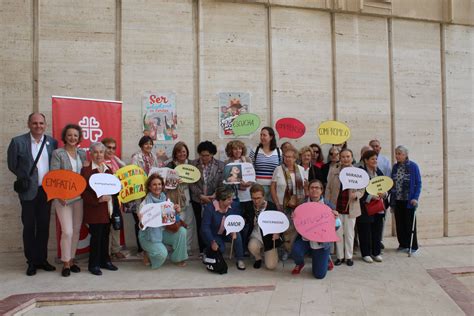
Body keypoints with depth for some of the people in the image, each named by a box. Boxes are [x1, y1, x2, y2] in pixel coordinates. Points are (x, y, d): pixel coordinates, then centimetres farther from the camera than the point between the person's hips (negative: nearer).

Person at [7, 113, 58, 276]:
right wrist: (26, 178, -1)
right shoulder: (18, 141, -6)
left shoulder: (52, 142, 2)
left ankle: (42, 259, 23)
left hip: (46, 191, 3)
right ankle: (31, 262, 20)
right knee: (29, 227, 7)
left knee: (44, 226, 11)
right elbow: (12, 165, 1)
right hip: (29, 191, -2)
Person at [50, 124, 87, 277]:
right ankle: (65, 263, 12)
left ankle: (71, 260, 25)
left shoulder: (82, 153, 10)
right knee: (67, 231, -6)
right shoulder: (57, 153, -4)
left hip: (79, 197, 5)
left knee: (76, 230, 10)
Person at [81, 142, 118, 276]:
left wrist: (110, 197, 1)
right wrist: (98, 199, -21)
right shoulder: (86, 170, -6)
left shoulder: (108, 170, 14)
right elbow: (83, 191, -12)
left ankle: (105, 261, 25)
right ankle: (94, 264, 12)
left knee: (105, 235, 12)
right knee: (96, 236, -2)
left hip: (107, 208, 6)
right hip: (94, 209, -6)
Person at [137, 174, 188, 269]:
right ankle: (148, 254, 8)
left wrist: (177, 211, -19)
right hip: (148, 235, -5)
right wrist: (141, 221, -38)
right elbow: (142, 226, -16)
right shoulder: (145, 204, -16)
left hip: (163, 231, 5)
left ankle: (178, 258, 2)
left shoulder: (166, 200, -3)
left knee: (181, 231, -18)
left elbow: (172, 220, 1)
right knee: (162, 253, -28)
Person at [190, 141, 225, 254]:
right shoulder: (193, 164, 0)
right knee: (200, 225, 6)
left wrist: (214, 196, -16)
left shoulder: (220, 165, 0)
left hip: (214, 200, -1)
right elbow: (191, 183, -3)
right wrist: (201, 196, -12)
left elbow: (222, 183, -2)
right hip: (198, 200, 1)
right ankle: (202, 251, 17)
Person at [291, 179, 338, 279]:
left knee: (319, 275, -2)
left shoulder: (328, 205, -5)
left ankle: (326, 258, 35)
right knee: (296, 251, -32)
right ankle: (299, 264, 7)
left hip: (322, 241, -1)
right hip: (305, 238, 1)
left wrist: (336, 217, -21)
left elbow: (334, 227, -2)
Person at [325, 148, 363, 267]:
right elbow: (328, 188, 4)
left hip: (350, 208, -1)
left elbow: (361, 190, 0)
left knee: (349, 233, 9)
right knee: (338, 233, 9)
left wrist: (356, 195, -21)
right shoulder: (333, 170, 0)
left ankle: (348, 257, 24)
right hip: (336, 207, 1)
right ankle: (340, 256, 22)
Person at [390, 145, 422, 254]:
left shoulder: (413, 166, -7)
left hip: (408, 200, -5)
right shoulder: (395, 167, 7)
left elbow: (418, 183, -7)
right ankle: (403, 244, 22)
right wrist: (391, 198, 6)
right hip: (397, 200, 5)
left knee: (409, 223, 3)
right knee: (399, 223, 10)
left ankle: (413, 246, 15)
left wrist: (415, 198, -15)